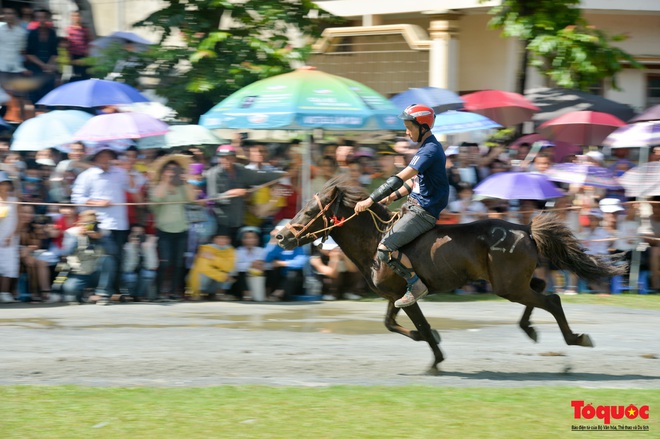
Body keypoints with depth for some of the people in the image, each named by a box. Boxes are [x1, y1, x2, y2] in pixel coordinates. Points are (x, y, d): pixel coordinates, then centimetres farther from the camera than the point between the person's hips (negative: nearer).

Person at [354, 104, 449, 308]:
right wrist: (393, 196, 10)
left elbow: (399, 179, -25)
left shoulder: (430, 150, -20)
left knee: (384, 249, -19)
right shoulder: (428, 147, 13)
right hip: (414, 205, 11)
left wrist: (371, 200, -24)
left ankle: (416, 284, -7)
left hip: (423, 212, -11)